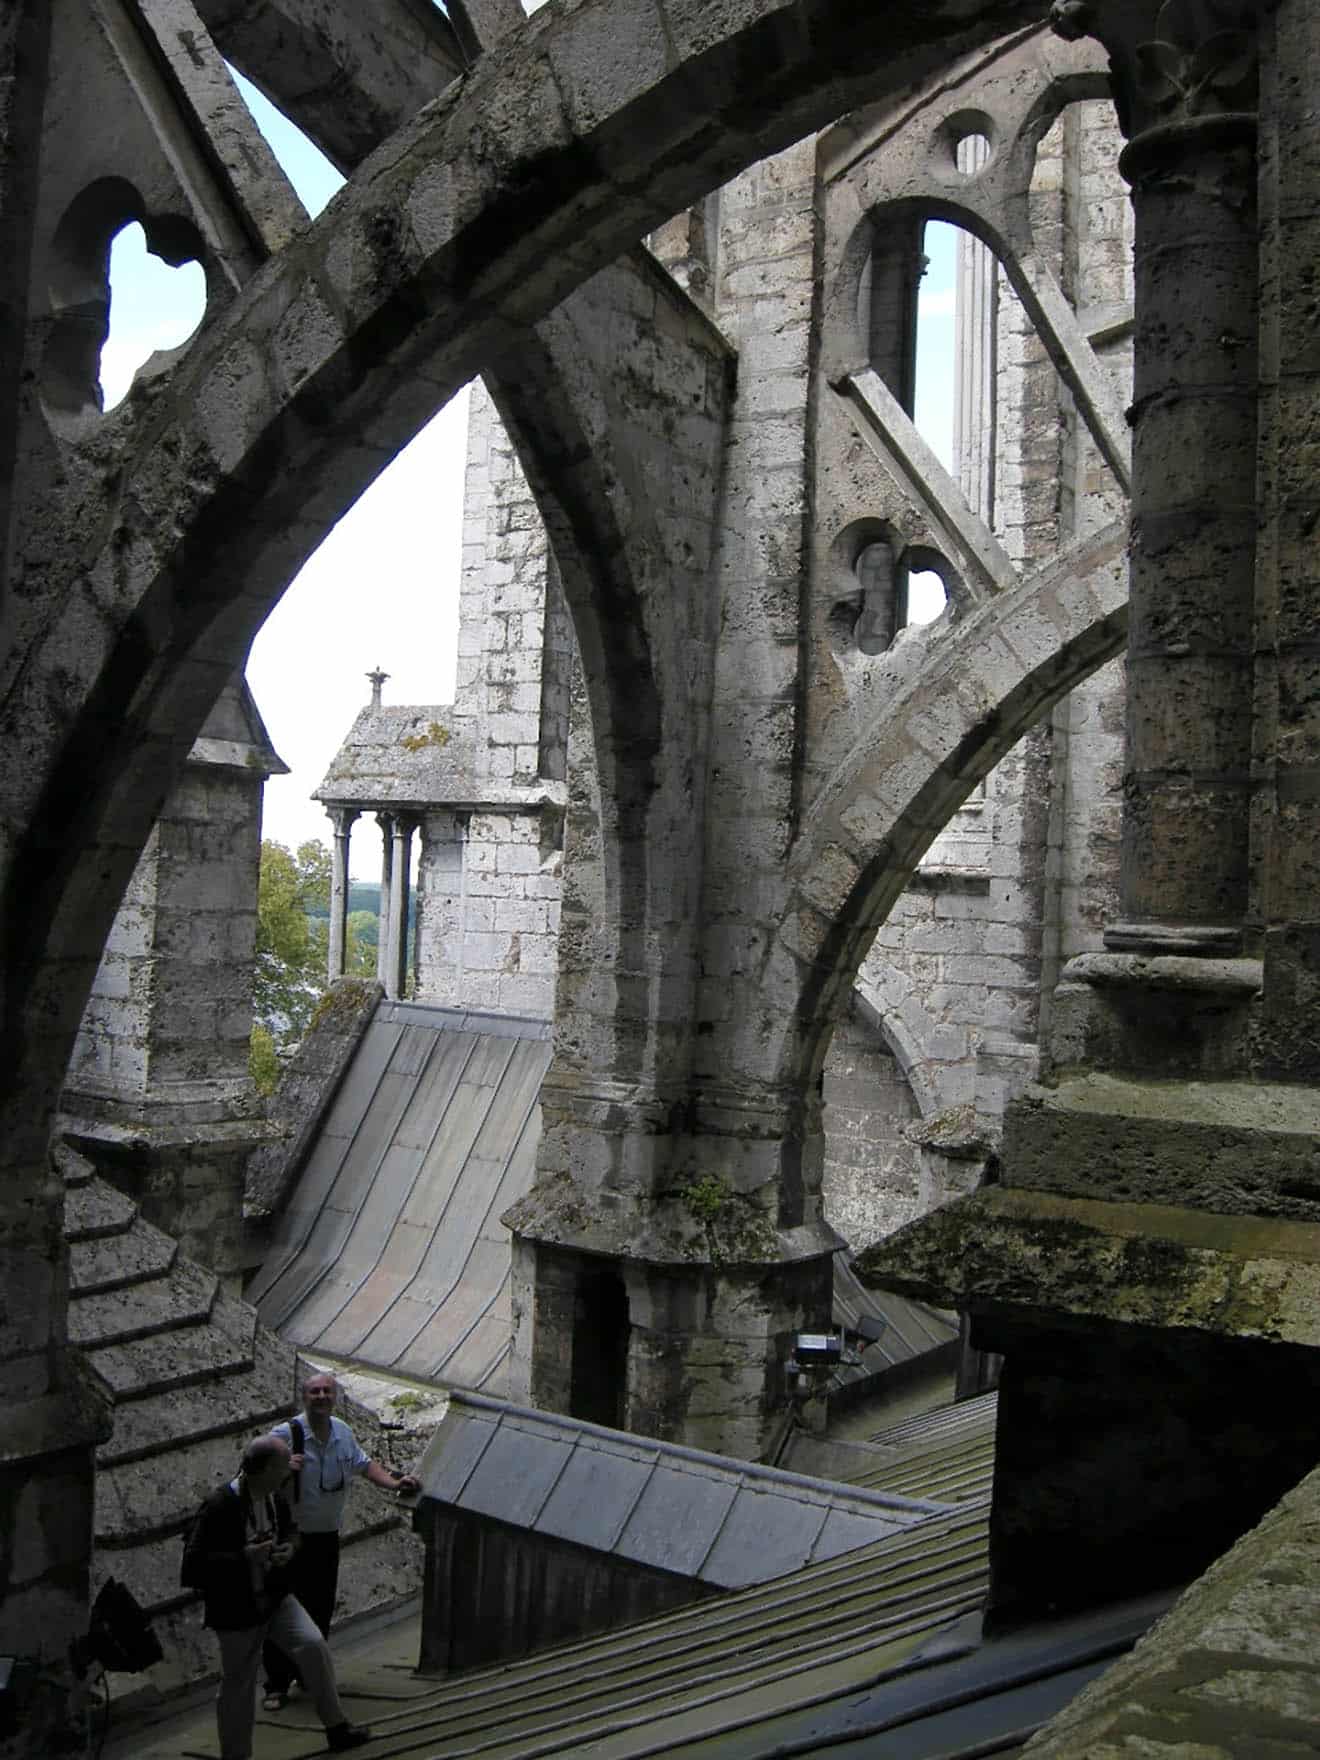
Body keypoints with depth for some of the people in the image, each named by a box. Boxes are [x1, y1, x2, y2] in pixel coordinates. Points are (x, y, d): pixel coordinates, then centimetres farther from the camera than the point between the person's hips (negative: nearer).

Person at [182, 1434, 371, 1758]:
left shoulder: (275, 1497, -2)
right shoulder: (219, 1507, -24)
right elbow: (193, 1563, -27)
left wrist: (290, 1548, -7)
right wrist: (245, 1557, -32)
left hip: (275, 1597, 5)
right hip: (236, 1611, -5)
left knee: (314, 1645, -10)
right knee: (238, 1686, 8)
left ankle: (336, 1729, 4)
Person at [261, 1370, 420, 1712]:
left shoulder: (343, 1433, 2)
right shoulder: (285, 1434, -16)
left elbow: (364, 1464, 15)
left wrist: (395, 1483, 3)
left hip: (328, 1536, 5)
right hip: (291, 1536, -5)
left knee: (321, 1610, 13)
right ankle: (277, 1684, 10)